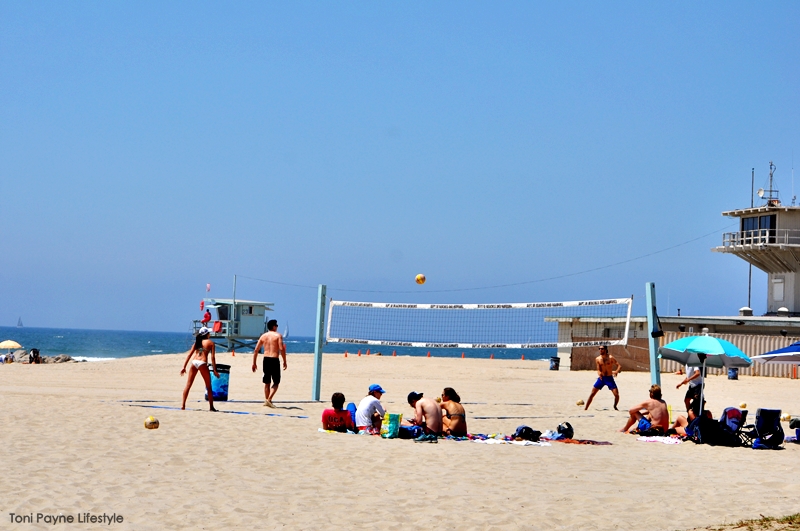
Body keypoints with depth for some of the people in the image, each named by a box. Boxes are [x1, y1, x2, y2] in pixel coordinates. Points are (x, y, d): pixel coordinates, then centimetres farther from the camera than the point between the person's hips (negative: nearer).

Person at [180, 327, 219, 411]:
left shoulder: (197, 342, 18)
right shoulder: (210, 343, 6)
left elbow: (189, 354, 11)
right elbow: (212, 357, -1)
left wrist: (184, 367, 11)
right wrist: (215, 370, 1)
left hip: (194, 362, 4)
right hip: (202, 363, -4)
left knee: (188, 385, 7)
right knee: (208, 387, 8)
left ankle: (183, 405, 1)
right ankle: (211, 407, 8)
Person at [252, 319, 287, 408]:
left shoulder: (263, 336, 10)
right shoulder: (278, 336, -3)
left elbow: (256, 350, 8)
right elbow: (281, 349, -14)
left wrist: (254, 363, 13)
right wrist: (284, 361, -7)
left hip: (266, 360, 4)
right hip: (274, 360, -4)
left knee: (267, 382, 16)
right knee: (276, 382, 5)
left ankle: (266, 400, 18)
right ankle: (269, 399, -11)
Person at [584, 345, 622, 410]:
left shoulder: (610, 358, -9)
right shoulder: (597, 359, -2)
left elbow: (619, 366, -13)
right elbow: (598, 370, -3)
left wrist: (616, 371, -34)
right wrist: (599, 374, -27)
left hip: (609, 378, -1)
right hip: (601, 378, 1)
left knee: (616, 395, -9)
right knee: (592, 394, -5)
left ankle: (615, 407, 19)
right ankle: (585, 408, 2)